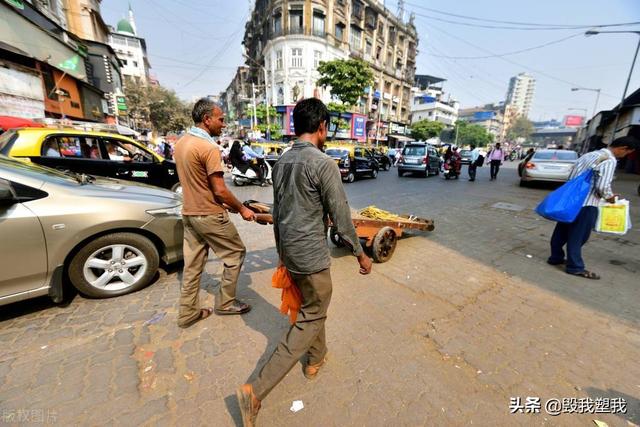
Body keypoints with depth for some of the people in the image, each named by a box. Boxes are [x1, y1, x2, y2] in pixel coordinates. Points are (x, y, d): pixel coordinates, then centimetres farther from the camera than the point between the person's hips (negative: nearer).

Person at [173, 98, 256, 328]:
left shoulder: (181, 142, 9)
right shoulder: (208, 147, -19)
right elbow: (220, 190, -20)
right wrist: (242, 209, -8)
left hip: (189, 213, 9)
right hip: (209, 215, -8)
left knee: (193, 264, 15)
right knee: (236, 252, 9)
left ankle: (187, 312, 27)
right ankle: (225, 302, 21)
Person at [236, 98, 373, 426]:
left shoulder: (281, 162, 5)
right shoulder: (324, 164, -18)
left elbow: (277, 211, 11)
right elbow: (341, 218, -16)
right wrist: (360, 253, -1)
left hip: (289, 251, 8)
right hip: (311, 255, -8)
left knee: (310, 307, 28)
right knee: (310, 319, 11)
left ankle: (316, 358, 50)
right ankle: (256, 391, 14)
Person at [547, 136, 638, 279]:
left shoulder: (590, 155, 14)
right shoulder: (610, 160, -11)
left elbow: (573, 176, 17)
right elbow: (602, 186, -17)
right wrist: (609, 197, 3)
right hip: (586, 204, -8)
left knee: (562, 230, 15)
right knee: (578, 235, 1)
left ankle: (556, 257, 26)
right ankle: (575, 267, 11)